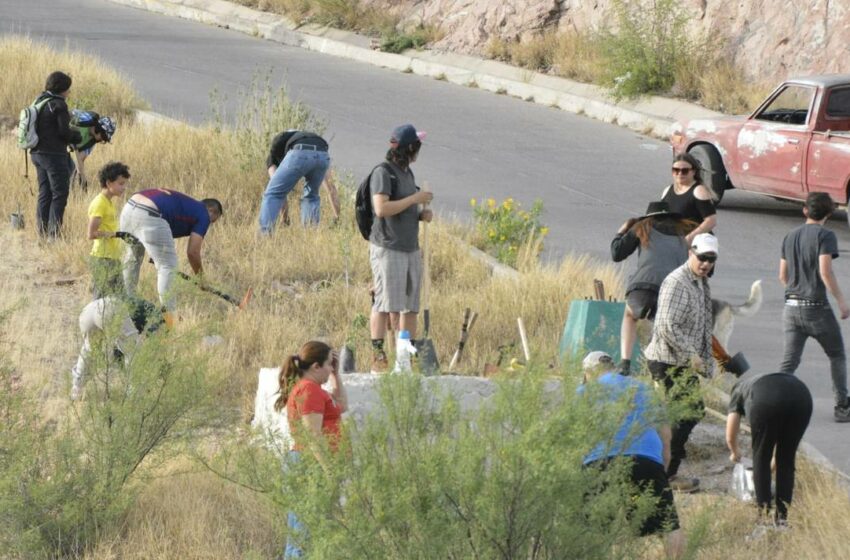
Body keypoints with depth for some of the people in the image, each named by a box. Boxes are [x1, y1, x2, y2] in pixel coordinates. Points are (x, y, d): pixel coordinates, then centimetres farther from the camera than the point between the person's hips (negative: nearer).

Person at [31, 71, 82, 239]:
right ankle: (54, 233, -9)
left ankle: (42, 232, 12)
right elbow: (64, 132, -16)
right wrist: (77, 136, 3)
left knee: (44, 193, 12)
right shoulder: (58, 105, -13)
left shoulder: (39, 102, 12)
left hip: (37, 153, 8)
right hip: (54, 154, -8)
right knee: (60, 193, -4)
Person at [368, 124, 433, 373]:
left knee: (411, 306, 8)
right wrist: (416, 198, -16)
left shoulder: (407, 173, 17)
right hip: (388, 248, -8)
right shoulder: (383, 173, -10)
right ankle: (378, 357, -9)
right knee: (386, 305, -10)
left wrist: (422, 214, 7)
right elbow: (382, 209, -21)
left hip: (411, 248, 8)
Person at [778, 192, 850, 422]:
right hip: (817, 307, -5)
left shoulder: (790, 237, 11)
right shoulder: (825, 236, -10)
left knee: (790, 360, 4)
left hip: (792, 306, 5)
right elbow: (825, 272, -19)